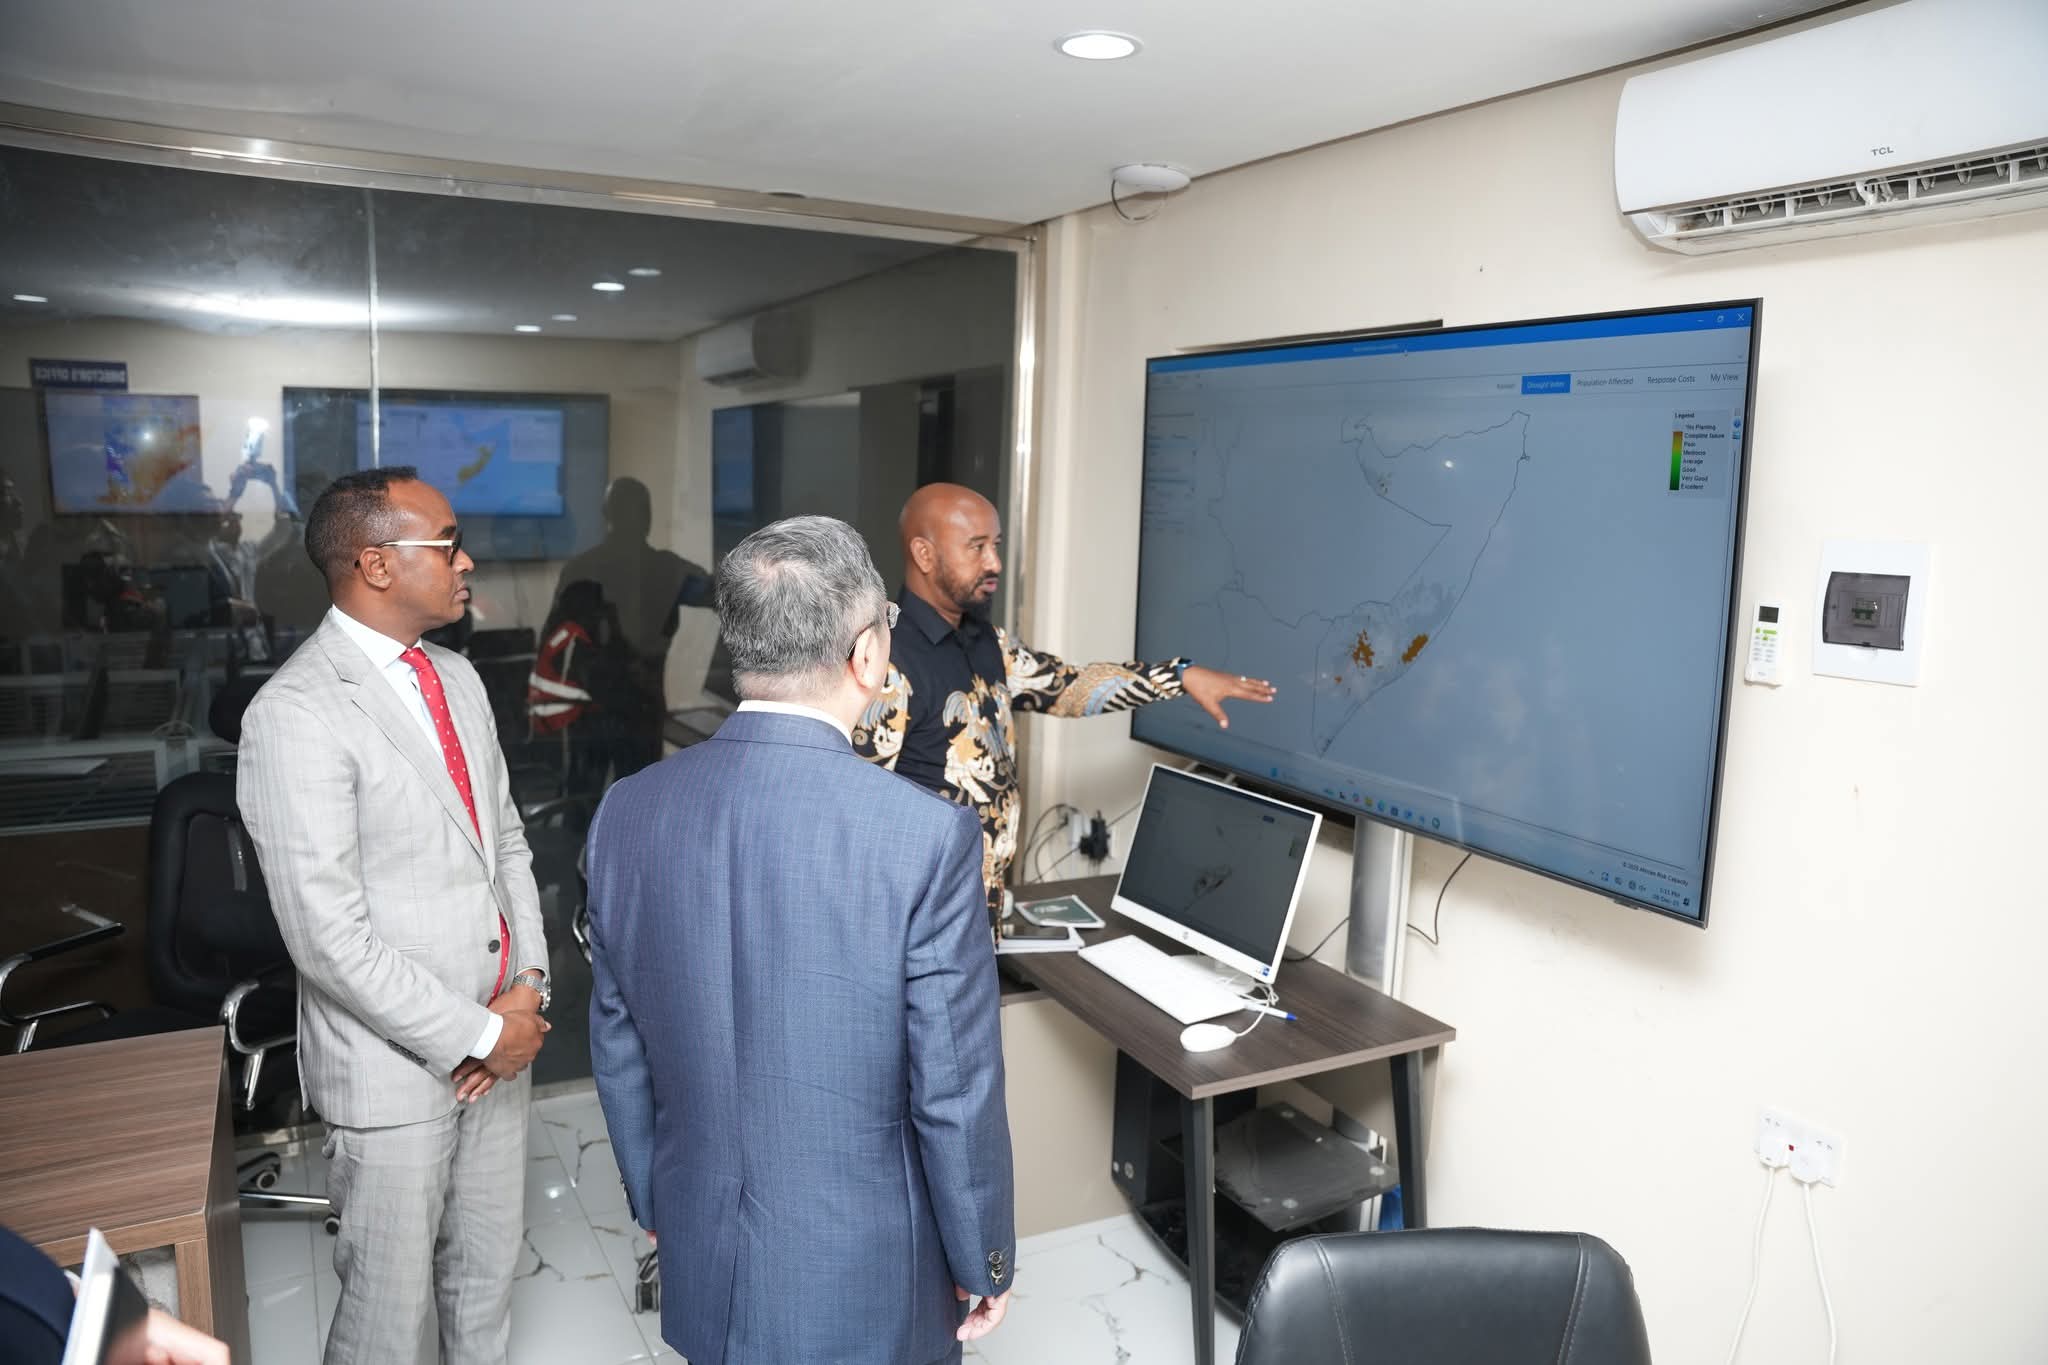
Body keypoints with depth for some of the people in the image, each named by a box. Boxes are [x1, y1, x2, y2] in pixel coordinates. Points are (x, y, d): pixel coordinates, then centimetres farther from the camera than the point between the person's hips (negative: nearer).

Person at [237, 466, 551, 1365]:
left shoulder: (457, 677, 7)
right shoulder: (296, 713, -19)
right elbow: (330, 937, -22)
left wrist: (526, 986, -2)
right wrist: (476, 1035, -16)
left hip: (498, 1037, 7)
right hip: (395, 1065, -7)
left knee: (487, 1272, 22)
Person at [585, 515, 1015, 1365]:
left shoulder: (628, 813, -9)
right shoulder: (927, 837, -24)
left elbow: (618, 1053, 2)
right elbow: (955, 1093, -17)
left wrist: (655, 1204, 17)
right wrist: (986, 1261, -1)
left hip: (704, 1262, 4)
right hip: (862, 1280, -4)